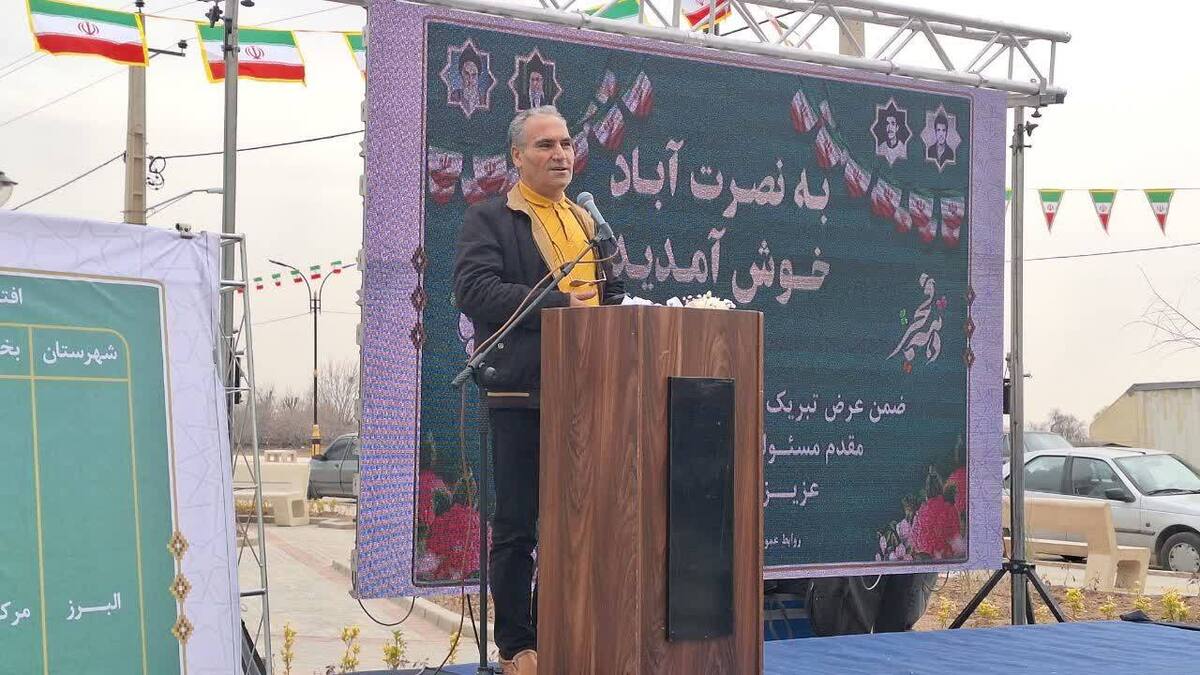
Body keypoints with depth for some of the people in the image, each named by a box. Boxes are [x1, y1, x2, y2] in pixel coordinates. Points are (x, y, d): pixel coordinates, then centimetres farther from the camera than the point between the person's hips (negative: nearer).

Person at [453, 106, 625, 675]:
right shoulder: (489, 218, 0)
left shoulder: (588, 222, 21)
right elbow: (473, 288, -15)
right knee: (517, 525, 1)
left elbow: (612, 294, 23)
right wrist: (558, 304, -20)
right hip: (521, 393, -6)